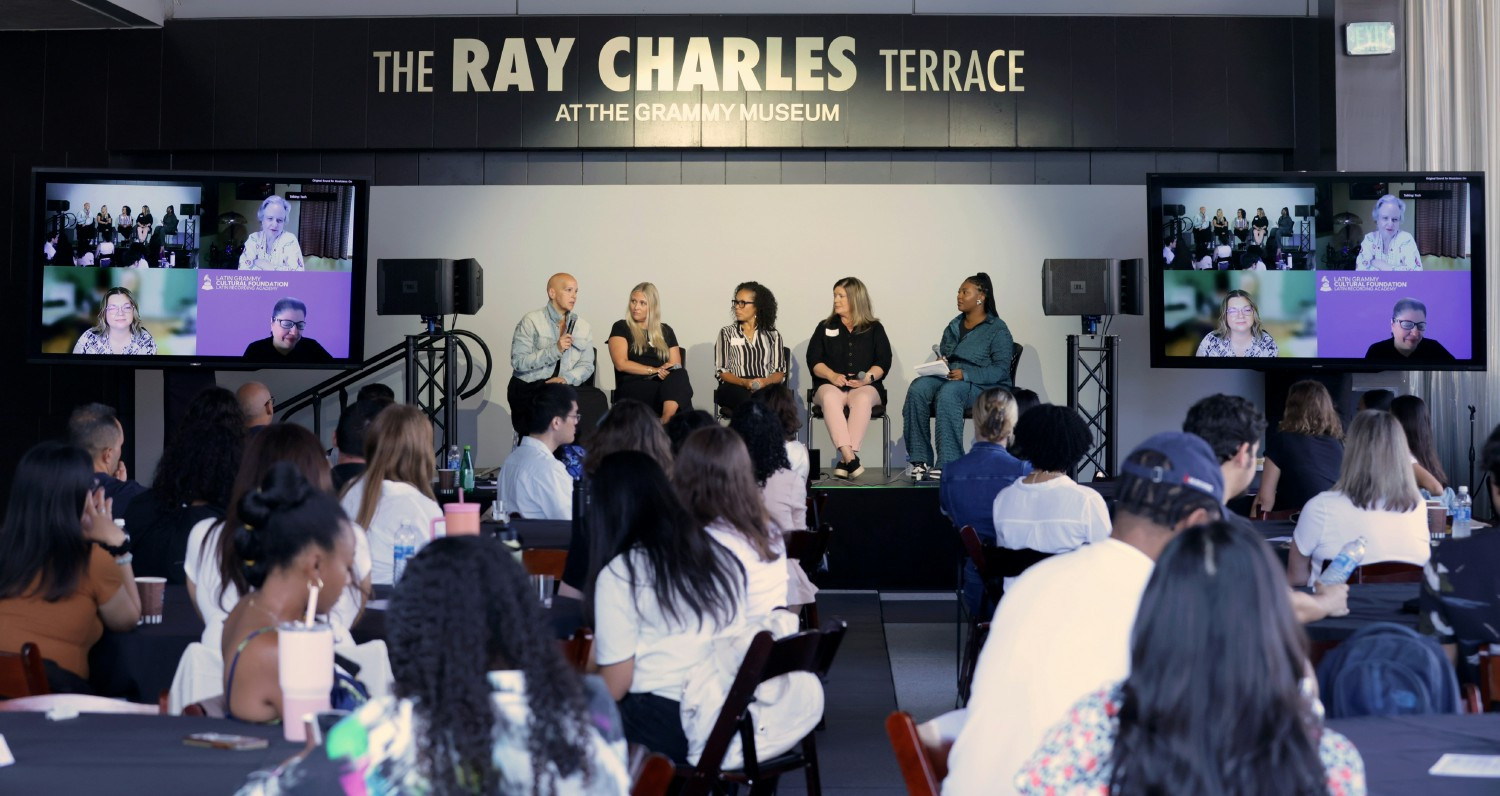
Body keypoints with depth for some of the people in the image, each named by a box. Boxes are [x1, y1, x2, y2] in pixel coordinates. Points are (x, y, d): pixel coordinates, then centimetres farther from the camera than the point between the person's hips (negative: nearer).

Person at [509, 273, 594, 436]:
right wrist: (555, 350, -19)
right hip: (528, 390, -4)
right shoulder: (531, 321, -3)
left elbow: (586, 365, 6)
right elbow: (518, 362, -12)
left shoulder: (582, 326, 11)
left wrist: (566, 378, -14)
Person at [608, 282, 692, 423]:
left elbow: (676, 366, 14)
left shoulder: (665, 331, 23)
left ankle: (666, 420, -56)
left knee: (680, 375, -38)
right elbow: (621, 364, -2)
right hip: (633, 386, -4)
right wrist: (654, 370, -9)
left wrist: (666, 370, -11)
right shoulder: (621, 328, 12)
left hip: (663, 383, 4)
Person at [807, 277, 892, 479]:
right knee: (830, 397, -36)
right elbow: (814, 360, 7)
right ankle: (850, 458, -48)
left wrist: (868, 377, -15)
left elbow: (883, 362, 4)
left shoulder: (874, 329, 15)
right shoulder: (825, 327, 19)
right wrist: (832, 375, -12)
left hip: (865, 386, -1)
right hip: (830, 384, 1)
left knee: (862, 399, -37)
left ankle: (845, 460, -44)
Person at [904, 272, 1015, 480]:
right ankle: (920, 460, -31)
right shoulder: (953, 326, 21)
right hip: (948, 378, 6)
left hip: (982, 386, -6)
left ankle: (947, 464, -39)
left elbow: (1001, 369, -10)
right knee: (918, 387, -28)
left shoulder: (997, 329, 0)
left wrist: (965, 374, -23)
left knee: (948, 392, -39)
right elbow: (942, 356, 23)